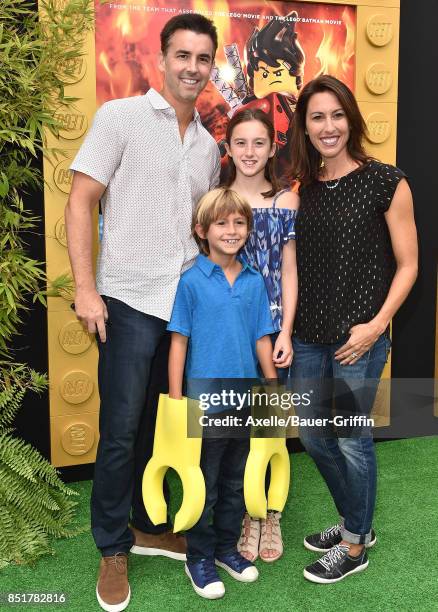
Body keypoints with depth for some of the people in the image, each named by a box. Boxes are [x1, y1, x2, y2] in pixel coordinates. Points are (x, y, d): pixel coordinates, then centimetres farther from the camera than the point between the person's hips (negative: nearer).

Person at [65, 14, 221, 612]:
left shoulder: (209, 146, 14)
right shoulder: (120, 116, -2)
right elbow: (80, 203, -6)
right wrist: (85, 288, -14)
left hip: (188, 307, 5)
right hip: (130, 302, -5)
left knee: (159, 427, 15)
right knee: (121, 431, 1)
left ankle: (149, 525, 33)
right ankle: (112, 548, 20)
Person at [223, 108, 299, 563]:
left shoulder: (287, 202, 1)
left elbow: (288, 271, 2)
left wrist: (285, 332, -4)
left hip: (271, 327, 0)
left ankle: (269, 513, 25)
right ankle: (242, 512, 25)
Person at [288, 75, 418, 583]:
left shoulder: (386, 182, -7)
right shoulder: (303, 187, 7)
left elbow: (407, 265, -5)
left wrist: (377, 325, -14)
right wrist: (285, 327, 4)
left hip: (359, 336, -5)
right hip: (308, 336, 6)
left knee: (351, 439, 5)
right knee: (312, 436, 15)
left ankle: (355, 545, 28)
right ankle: (353, 521, 39)